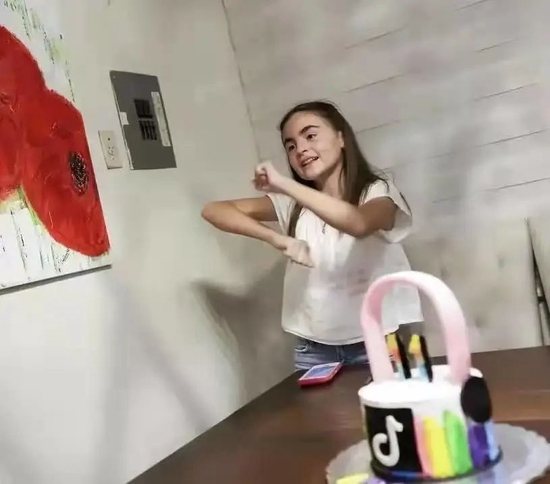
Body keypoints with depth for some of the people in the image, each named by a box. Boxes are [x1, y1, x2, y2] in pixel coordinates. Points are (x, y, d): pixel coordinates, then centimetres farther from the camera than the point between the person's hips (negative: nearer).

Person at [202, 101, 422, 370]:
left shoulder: (377, 191, -4)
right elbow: (214, 210, -1)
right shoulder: (292, 205, 6)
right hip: (314, 348, 3)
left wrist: (284, 184, -32)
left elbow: (359, 223, -29)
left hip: (376, 342, -3)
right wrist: (278, 239, -15)